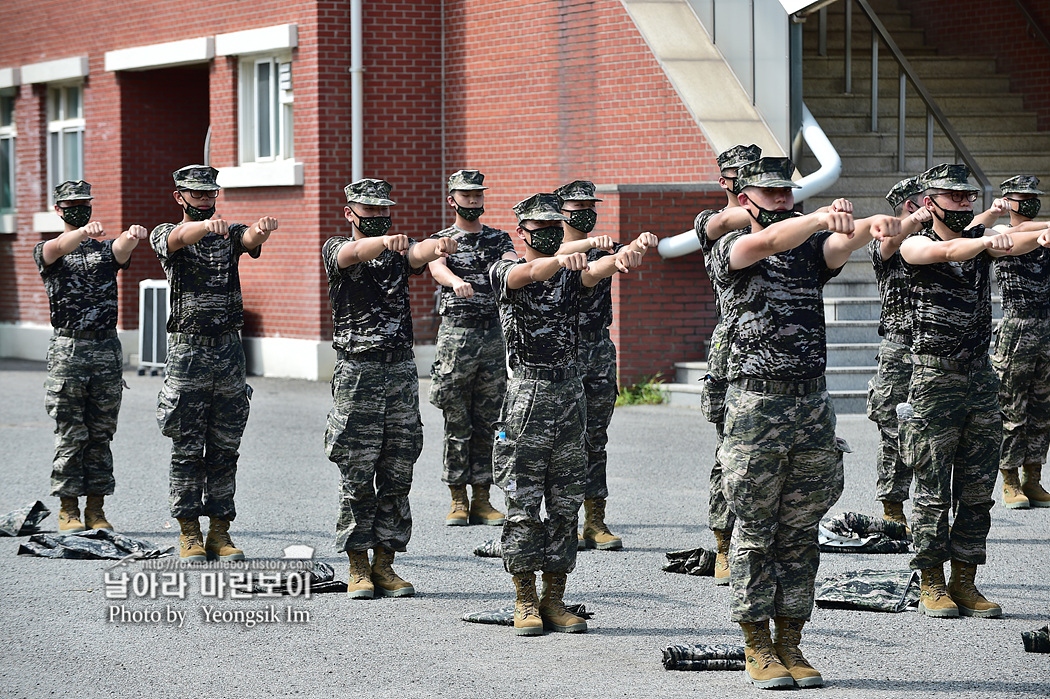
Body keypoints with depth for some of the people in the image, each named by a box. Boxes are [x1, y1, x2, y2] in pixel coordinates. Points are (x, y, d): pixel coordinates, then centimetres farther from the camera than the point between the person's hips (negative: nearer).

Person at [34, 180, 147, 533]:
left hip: (106, 348, 2)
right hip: (67, 349, -2)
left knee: (100, 434, 5)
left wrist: (131, 237, -39)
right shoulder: (46, 251, 6)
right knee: (70, 435, -2)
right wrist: (84, 232, -43)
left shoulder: (106, 249, 12)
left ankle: (95, 509, 10)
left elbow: (121, 250, -13)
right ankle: (68, 510, 5)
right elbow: (59, 248, -20)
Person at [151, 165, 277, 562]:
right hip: (188, 351, -3)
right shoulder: (166, 235, 2)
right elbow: (180, 237, -23)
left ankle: (220, 530, 11)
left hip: (229, 351, 3)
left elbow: (251, 239, -13)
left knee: (224, 451, 6)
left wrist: (262, 228, -39)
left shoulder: (229, 234, 11)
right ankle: (189, 533, 7)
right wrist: (208, 224, -47)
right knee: (187, 450, 0)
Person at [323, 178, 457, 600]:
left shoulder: (399, 251, 12)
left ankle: (385, 565, 11)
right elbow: (356, 252, -22)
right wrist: (384, 240, -45)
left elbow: (419, 255, -12)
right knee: (357, 477, -2)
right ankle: (358, 569, 4)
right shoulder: (336, 250, 3)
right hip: (356, 372, -4)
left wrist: (439, 246, -37)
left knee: (397, 475, 4)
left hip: (401, 369, 4)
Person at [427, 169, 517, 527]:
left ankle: (482, 499, 10)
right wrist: (456, 281, -41)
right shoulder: (442, 240, 5)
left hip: (494, 335, 3)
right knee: (457, 424, 0)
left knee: (487, 422, 5)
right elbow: (437, 268, -17)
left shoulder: (499, 239, 14)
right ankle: (458, 500, 5)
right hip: (456, 333, -3)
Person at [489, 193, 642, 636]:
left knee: (566, 504, 5)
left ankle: (554, 599, 11)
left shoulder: (571, 274, 10)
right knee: (523, 504, -2)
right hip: (526, 395, -4)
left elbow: (598, 270, -12)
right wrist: (561, 259, -46)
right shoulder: (506, 272, 1)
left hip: (569, 393, 4)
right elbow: (531, 272, -24)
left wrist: (622, 257, -37)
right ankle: (525, 602, 5)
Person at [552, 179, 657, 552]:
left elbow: (625, 253, -8)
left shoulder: (602, 249, 12)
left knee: (595, 441, 6)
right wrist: (592, 242, -42)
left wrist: (642, 242, -32)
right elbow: (562, 253, -24)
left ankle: (596, 521, 8)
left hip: (600, 354, 4)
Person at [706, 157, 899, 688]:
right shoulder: (731, 250, -1)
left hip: (812, 405, 4)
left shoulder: (812, 248, 11)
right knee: (755, 532, 1)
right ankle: (757, 647, 8)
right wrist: (824, 216, -40)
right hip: (755, 403, -4)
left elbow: (839, 245, -11)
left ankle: (790, 643, 14)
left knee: (801, 533, 7)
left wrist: (871, 225, -35)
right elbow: (768, 242, -23)